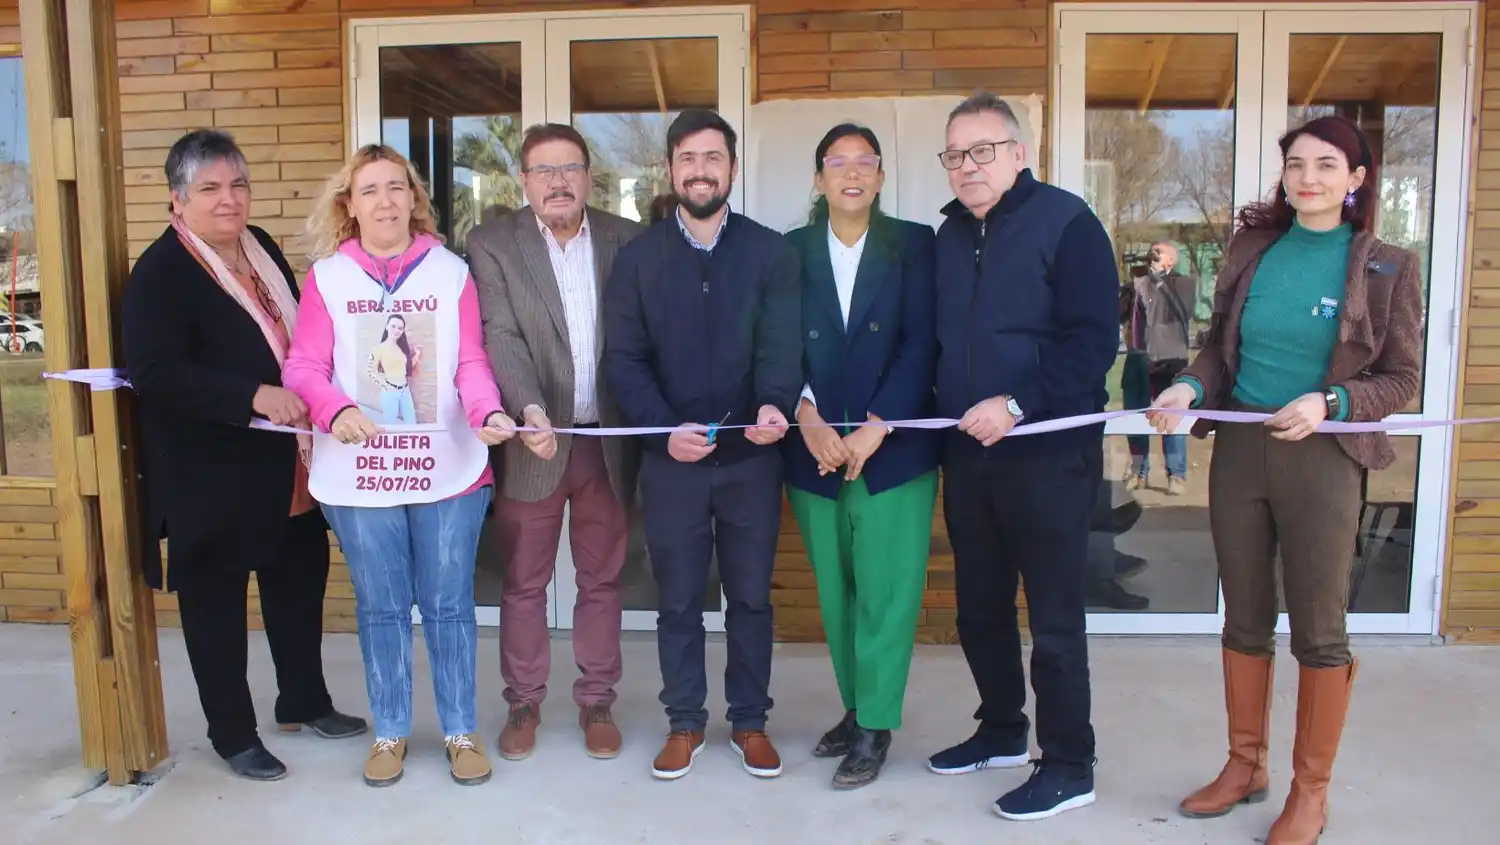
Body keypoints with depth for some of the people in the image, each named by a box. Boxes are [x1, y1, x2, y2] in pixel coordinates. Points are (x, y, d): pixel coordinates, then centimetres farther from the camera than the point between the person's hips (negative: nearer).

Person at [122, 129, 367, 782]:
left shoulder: (263, 248, 6)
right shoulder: (160, 273, -15)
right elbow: (154, 374, -25)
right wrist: (254, 396, -31)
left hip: (285, 463, 7)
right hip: (209, 475, -7)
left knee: (301, 578, 17)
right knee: (215, 601, 9)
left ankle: (303, 701, 37)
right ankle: (232, 734, 27)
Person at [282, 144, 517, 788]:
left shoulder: (451, 271, 3)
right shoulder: (326, 276, 3)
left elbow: (471, 361, -2)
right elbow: (304, 367, -2)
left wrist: (490, 412, -23)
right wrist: (336, 410, -23)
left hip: (449, 468, 0)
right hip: (359, 473, 0)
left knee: (449, 604, 8)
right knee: (381, 607, 11)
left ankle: (460, 730, 24)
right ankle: (390, 731, 29)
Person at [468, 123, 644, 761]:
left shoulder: (625, 240, 3)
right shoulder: (492, 244, -2)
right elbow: (500, 336, -13)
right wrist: (530, 409, -29)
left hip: (607, 439, 2)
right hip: (535, 439, -1)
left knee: (601, 580, 12)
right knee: (524, 582, 10)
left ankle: (596, 701, 28)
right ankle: (524, 702, 28)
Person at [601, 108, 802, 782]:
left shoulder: (770, 252, 1)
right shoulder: (638, 257, 2)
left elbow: (781, 346, -9)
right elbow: (623, 358, -3)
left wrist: (774, 404, -30)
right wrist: (665, 429, -17)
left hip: (751, 455, 0)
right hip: (670, 457, 0)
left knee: (751, 596, 12)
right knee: (678, 599, 11)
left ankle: (750, 720, 28)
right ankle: (685, 721, 28)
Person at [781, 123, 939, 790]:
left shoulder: (913, 245, 3)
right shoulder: (790, 252, 8)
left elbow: (921, 343, -6)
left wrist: (875, 427, -14)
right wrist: (806, 415, -16)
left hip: (894, 448, -2)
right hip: (814, 452, 2)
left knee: (886, 590, -1)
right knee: (836, 592, 10)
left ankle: (875, 726, 12)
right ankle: (855, 708, 25)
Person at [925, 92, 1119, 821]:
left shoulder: (1065, 221, -8)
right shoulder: (949, 234, 13)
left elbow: (1093, 339, -16)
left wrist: (1018, 405, -24)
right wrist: (940, 410, 6)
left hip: (1048, 452, -6)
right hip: (966, 453, 7)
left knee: (1053, 618, 2)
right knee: (979, 608, 15)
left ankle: (1068, 766, 17)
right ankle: (1001, 731, 34)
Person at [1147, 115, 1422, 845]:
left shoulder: (1388, 267, -3)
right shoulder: (1252, 248, 5)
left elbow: (1401, 378, -2)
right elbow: (1219, 343, 8)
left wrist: (1328, 403, -19)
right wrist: (1188, 389, -11)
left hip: (1321, 459, -3)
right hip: (1238, 450, 3)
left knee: (1319, 627, 6)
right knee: (1244, 616, 13)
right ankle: (1245, 764, 31)